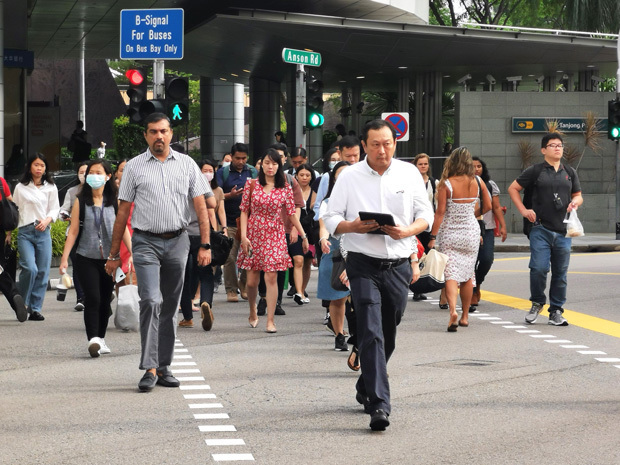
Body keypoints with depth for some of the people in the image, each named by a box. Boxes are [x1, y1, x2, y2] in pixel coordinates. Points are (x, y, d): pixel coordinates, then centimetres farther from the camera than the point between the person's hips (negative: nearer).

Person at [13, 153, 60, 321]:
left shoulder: (50, 187, 12)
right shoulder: (20, 188, 9)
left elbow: (55, 208, 9)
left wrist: (47, 219, -11)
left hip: (43, 232, 2)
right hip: (25, 232, -2)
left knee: (43, 271, -1)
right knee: (30, 268, -18)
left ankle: (35, 309, 7)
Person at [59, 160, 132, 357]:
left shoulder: (115, 201, 4)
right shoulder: (81, 201, 2)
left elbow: (123, 229, 4)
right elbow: (73, 231, 3)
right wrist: (65, 258, -2)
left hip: (109, 258, 2)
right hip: (86, 258, -2)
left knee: (105, 300, 9)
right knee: (92, 298, -14)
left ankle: (101, 338, 23)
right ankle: (93, 339, -17)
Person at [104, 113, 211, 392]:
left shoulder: (187, 165, 8)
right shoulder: (134, 167, 4)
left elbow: (201, 206, 6)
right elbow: (123, 212, 5)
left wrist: (205, 245, -3)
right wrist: (113, 254, 4)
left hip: (177, 242, 2)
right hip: (146, 242, -2)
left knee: (170, 306, 8)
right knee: (151, 301, -16)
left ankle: (164, 368, 16)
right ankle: (150, 369, -15)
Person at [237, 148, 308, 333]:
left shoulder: (285, 188, 3)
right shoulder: (251, 184, 2)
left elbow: (292, 214, 6)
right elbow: (244, 211, 2)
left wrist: (303, 236, 4)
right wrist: (243, 235, -6)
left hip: (275, 235, 0)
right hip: (254, 235, 0)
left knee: (271, 278, -9)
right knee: (252, 280, 3)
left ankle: (270, 320, -5)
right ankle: (253, 312, 30)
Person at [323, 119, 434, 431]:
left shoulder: (409, 174, 7)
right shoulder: (349, 177, 3)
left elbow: (426, 215, 9)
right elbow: (331, 219, 3)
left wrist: (407, 231, -12)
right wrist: (353, 226, -18)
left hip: (399, 265, 3)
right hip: (363, 265, -3)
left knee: (388, 335, 12)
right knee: (371, 333, -14)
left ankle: (366, 389, 35)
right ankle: (379, 404, -19)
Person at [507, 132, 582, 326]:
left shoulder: (569, 173, 15)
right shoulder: (535, 171, 3)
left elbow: (578, 195, 23)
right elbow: (513, 189, 8)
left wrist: (576, 202, -1)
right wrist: (524, 211, -1)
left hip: (563, 231, 3)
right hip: (541, 230, -3)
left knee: (560, 273, 5)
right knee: (539, 268, -13)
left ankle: (556, 311, 14)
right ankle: (537, 304, 9)